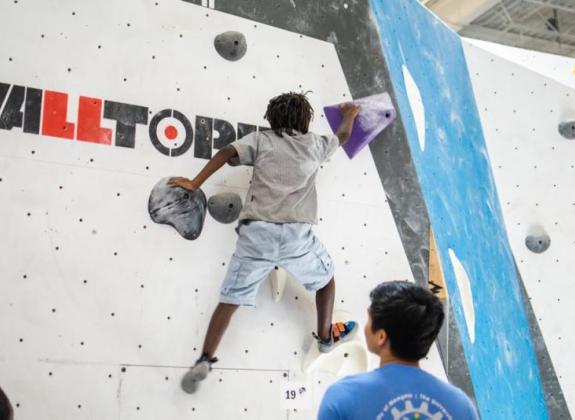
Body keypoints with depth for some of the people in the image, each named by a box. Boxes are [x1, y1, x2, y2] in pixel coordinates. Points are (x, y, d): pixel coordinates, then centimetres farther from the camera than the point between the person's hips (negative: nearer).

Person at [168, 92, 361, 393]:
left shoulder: (261, 139, 15)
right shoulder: (313, 143, 19)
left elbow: (226, 153, -1)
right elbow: (343, 135, 39)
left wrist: (194, 183, 1)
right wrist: (350, 114, 59)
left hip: (256, 232, 0)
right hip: (296, 233, 0)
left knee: (230, 299, 5)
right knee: (326, 278, 28)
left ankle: (204, 361, -5)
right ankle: (326, 336, 41)